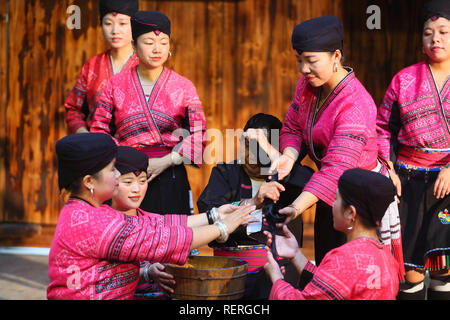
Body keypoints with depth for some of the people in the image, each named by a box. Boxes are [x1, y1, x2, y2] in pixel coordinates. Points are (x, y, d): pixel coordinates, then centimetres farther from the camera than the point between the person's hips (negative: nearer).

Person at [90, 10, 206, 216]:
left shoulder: (183, 87, 4)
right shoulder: (116, 85, 6)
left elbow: (199, 133, -2)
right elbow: (99, 131, 6)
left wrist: (166, 161, -13)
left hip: (170, 178, 0)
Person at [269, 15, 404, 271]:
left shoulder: (356, 106, -28)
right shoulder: (308, 84, -3)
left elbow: (336, 169, -35)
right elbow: (293, 128, 5)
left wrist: (296, 208, -43)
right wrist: (289, 156, -18)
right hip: (331, 196, 8)